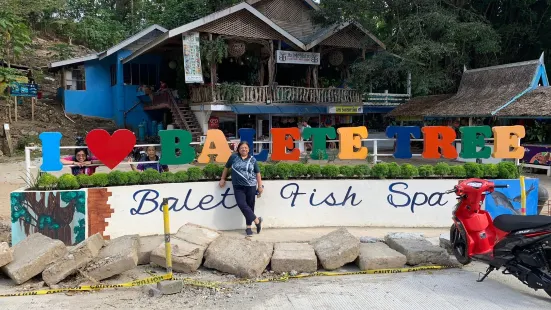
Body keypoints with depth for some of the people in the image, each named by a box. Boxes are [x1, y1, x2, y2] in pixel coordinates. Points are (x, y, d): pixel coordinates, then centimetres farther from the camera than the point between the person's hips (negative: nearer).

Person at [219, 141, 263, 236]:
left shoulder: (252, 159, 4)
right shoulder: (234, 157, 2)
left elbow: (257, 173, 8)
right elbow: (226, 167, 14)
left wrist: (260, 186, 5)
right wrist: (223, 179, 15)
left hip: (251, 186, 0)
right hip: (238, 187, 0)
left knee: (250, 206, 3)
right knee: (242, 205, -13)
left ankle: (249, 227, 14)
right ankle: (257, 220, -1)